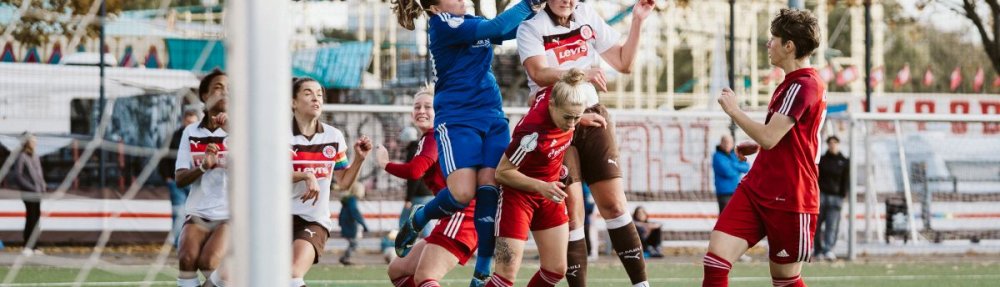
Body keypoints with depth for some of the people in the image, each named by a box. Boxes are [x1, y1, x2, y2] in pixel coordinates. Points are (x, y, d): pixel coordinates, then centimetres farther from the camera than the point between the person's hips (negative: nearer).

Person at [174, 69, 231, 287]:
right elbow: (179, 179, 2)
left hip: (231, 215, -2)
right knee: (187, 258, -25)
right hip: (198, 214, 2)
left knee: (208, 261, -26)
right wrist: (203, 167, -18)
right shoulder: (191, 132, 9)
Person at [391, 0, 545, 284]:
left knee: (490, 190, -8)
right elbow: (498, 27, -17)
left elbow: (510, 30, 20)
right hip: (457, 119, -7)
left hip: (492, 118, 7)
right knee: (462, 193, -20)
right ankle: (414, 223, 13)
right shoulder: (441, 25, -9)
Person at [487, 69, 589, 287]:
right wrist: (541, 186, -30)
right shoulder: (533, 135, -35)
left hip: (549, 195, 8)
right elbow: (502, 172, -22)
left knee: (556, 269, 5)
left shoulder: (553, 94, -17)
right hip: (518, 194, -8)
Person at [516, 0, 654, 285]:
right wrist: (582, 73, -40)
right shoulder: (531, 28, -6)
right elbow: (539, 74, -24)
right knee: (571, 209, -8)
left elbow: (624, 63, 9)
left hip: (592, 117, 3)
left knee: (614, 203, -2)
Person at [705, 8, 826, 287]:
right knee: (715, 259, -6)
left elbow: (769, 137, -23)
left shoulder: (803, 86, -17)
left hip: (788, 200, -9)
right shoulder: (793, 83, 15)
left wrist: (734, 110, -10)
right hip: (757, 189, 9)